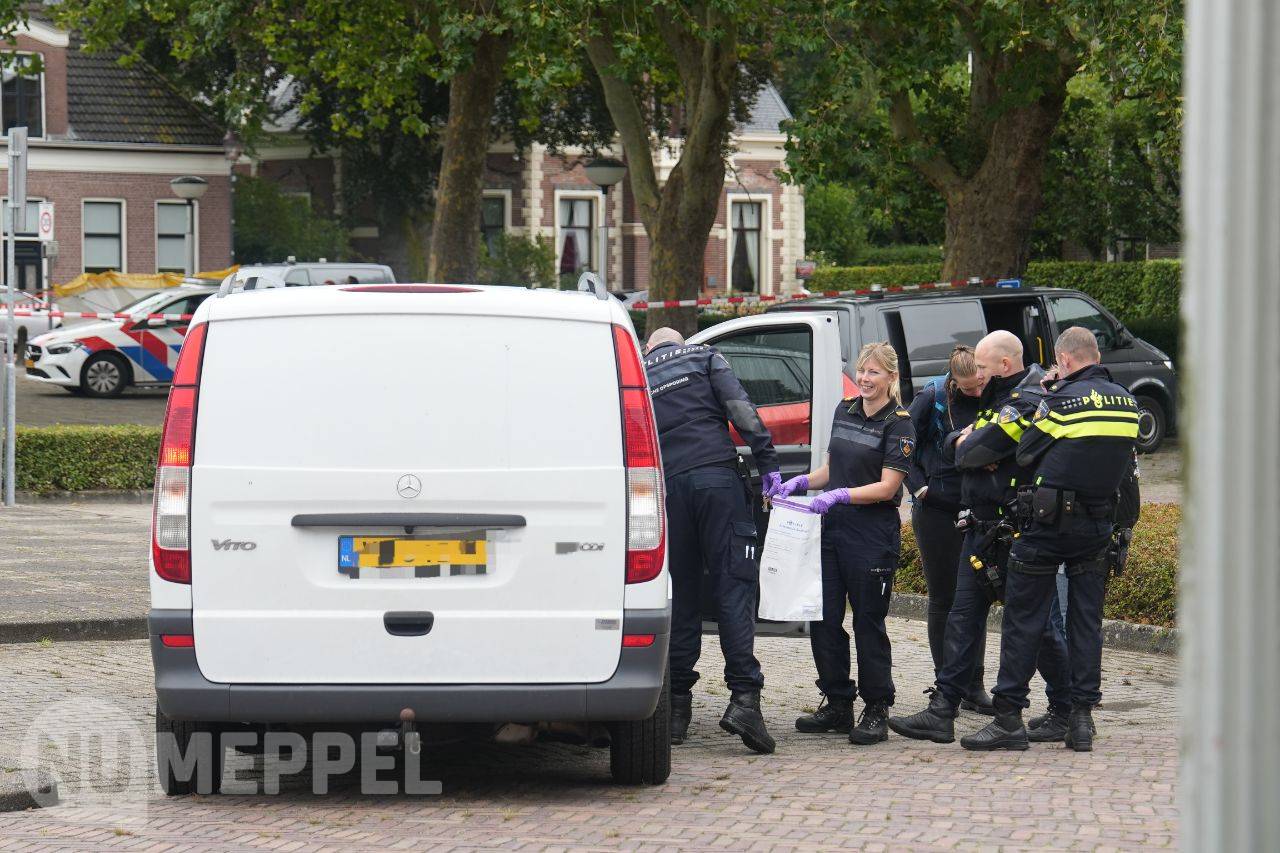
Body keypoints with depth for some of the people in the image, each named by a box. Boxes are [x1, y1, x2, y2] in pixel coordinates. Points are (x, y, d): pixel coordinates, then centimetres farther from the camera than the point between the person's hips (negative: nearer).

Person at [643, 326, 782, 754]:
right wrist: (768, 462, -2)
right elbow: (741, 409, -1)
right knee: (734, 584, -6)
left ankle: (677, 706, 8)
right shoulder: (705, 358, 14)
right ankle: (744, 697, -19)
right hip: (715, 475, -3)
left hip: (666, 487, 3)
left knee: (680, 594, 9)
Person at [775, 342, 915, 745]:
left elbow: (887, 487, -13)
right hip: (832, 529, 7)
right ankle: (836, 704, 15)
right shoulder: (844, 411, 13)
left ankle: (876, 712, 4)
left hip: (873, 534, -7)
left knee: (869, 621, -3)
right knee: (823, 618, 5)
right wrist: (803, 481, 4)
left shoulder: (899, 424, -7)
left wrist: (840, 496, -24)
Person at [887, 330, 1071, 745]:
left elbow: (973, 452, -20)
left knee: (1034, 624, -1)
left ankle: (1066, 708, 12)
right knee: (963, 619, 5)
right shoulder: (1000, 400, 17)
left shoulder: (1025, 404, -15)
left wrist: (967, 447, 1)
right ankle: (942, 711, 4)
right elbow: (951, 445, 14)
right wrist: (967, 441, -7)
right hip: (982, 529, 10)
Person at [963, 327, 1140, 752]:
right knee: (1086, 620, 10)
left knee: (1023, 618, 1)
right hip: (1100, 524, 5)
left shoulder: (1062, 400, -12)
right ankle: (1082, 717, 7)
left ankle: (1009, 717, 1)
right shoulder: (1128, 403, 6)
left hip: (1050, 523, -5)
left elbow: (1025, 453, -4)